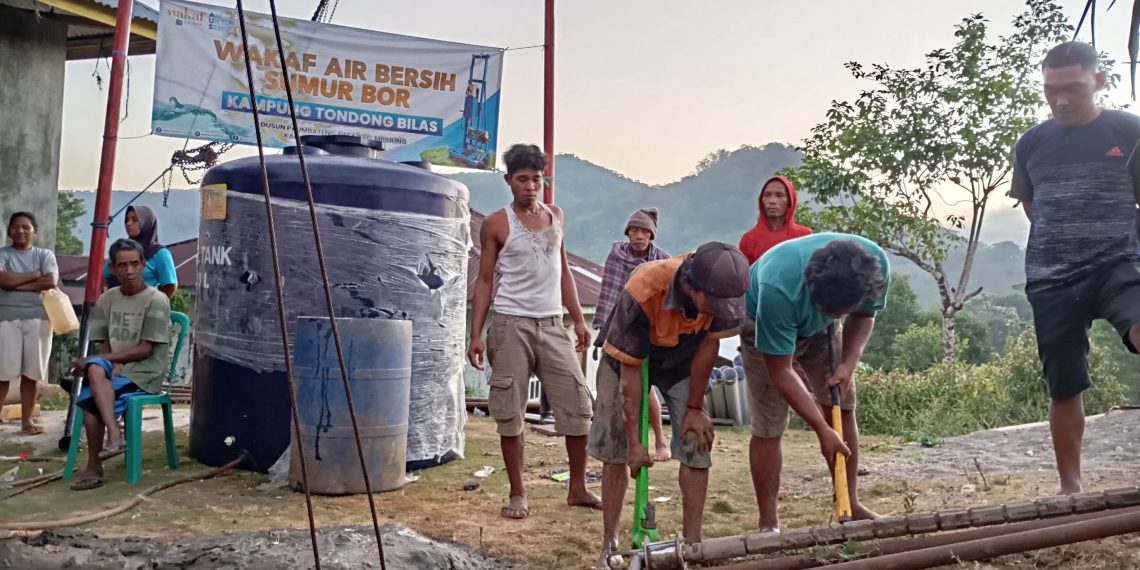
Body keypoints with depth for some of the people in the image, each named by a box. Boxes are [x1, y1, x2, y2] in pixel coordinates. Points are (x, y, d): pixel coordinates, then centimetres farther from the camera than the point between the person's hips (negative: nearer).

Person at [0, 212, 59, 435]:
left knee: (31, 373, 4)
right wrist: (34, 274, -7)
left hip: (38, 319, 1)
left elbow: (51, 282, -9)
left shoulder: (45, 255, 8)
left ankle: (27, 421, 11)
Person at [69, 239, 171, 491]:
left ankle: (94, 467, -17)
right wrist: (112, 364, -13)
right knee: (96, 369, -28)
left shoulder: (157, 300, -10)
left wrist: (107, 359, -16)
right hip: (115, 368, 5)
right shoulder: (107, 300, 8)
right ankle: (114, 434, -29)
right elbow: (105, 346, 9)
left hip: (145, 373, -5)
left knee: (91, 396, -25)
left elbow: (145, 349, -12)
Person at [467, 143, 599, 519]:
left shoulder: (556, 216, 12)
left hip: (553, 325, 4)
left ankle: (578, 489, 16)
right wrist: (476, 334, -8)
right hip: (512, 325, -4)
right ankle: (517, 494, 13)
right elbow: (485, 280, -1)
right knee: (510, 412, 1)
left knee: (578, 405, 2)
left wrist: (578, 319, 11)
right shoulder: (497, 224, -2)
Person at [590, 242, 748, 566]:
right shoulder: (642, 294, -41)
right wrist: (633, 440, -25)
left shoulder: (722, 288, -32)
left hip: (682, 360, 3)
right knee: (614, 449, -1)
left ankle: (692, 542, 3)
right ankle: (609, 543, 11)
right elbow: (630, 371, -31)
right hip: (627, 358, -2)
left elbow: (709, 345, -17)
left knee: (697, 446, -8)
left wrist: (695, 408, -10)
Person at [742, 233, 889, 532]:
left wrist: (849, 363, -22)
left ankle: (851, 506, 16)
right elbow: (780, 372, -33)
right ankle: (769, 523, 5)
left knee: (843, 408, 2)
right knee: (768, 427, -7)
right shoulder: (779, 288, -44)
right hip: (763, 325, -4)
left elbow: (864, 315, -7)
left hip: (820, 328, 5)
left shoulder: (876, 264, -31)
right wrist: (823, 430, -30)